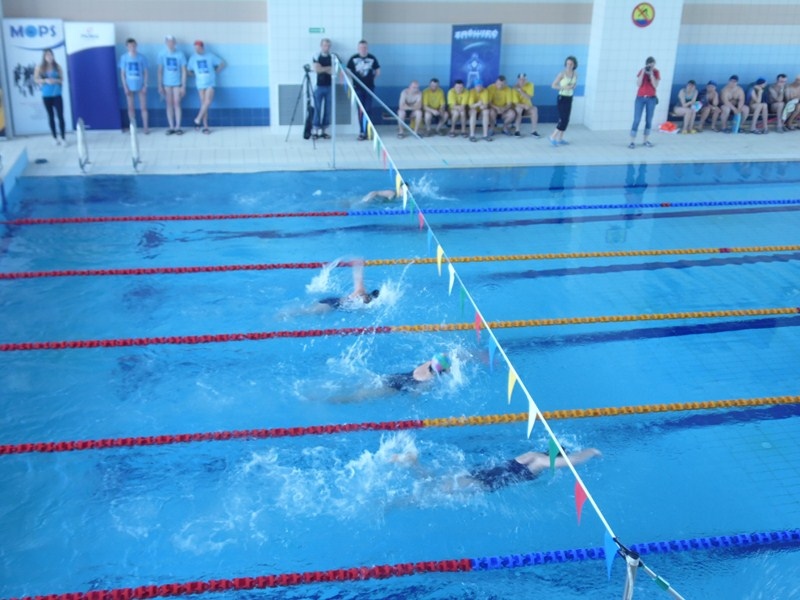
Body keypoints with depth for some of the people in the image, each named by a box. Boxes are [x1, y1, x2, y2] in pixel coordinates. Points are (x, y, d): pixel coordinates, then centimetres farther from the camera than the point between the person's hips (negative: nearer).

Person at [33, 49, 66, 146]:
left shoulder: (57, 66, 1)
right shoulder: (40, 67, 0)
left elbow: (62, 80, 4)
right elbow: (36, 79, 1)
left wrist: (56, 80, -17)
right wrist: (45, 80, -16)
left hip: (57, 95, -1)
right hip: (46, 96, 1)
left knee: (60, 116, -7)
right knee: (51, 116, 8)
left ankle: (63, 138, -2)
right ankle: (55, 138, 17)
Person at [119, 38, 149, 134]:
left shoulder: (141, 57, -3)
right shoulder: (124, 57, -2)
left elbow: (145, 72, 2)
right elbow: (122, 73, 0)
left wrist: (145, 85, -5)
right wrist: (125, 86, -6)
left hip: (140, 86, 0)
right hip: (130, 86, 0)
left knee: (143, 107, 2)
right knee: (131, 108, 6)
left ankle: (145, 127, 9)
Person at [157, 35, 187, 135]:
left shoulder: (180, 54, -5)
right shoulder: (162, 55, -2)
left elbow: (184, 71, -2)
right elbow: (160, 70, 1)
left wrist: (183, 86, -5)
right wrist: (160, 85, -2)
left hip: (177, 83, -1)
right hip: (166, 84, 1)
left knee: (177, 104, -1)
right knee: (169, 104, 5)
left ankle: (178, 127, 4)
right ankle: (171, 127, 9)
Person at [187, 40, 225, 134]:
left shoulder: (210, 56, -2)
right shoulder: (193, 58, 1)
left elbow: (222, 63, 6)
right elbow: (188, 70, 11)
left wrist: (216, 71, 4)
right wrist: (196, 75, 6)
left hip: (210, 83, -1)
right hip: (200, 84, 1)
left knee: (207, 102, -18)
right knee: (203, 104, 3)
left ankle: (198, 120, -4)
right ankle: (205, 126, 6)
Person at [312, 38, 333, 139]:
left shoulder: (333, 57, 5)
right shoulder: (316, 57, 1)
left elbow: (333, 71, -5)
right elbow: (316, 69, -12)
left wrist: (322, 68, -9)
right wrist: (328, 68, -5)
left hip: (329, 87, 2)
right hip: (318, 86, -2)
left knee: (328, 109, 4)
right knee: (317, 109, -1)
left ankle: (323, 131, 11)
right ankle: (316, 131, 4)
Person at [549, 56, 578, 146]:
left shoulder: (575, 75, 2)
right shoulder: (562, 74, -14)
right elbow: (553, 85, -13)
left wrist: (572, 86, -7)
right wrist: (564, 87, -23)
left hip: (569, 99, 7)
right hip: (562, 98, -6)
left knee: (566, 120, 8)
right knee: (563, 119, -11)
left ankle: (560, 139, 17)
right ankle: (553, 137, 0)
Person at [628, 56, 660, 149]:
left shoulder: (656, 72, 1)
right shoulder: (641, 71, 1)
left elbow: (655, 86, -10)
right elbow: (638, 84, -10)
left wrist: (651, 74, -15)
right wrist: (643, 72, -15)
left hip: (651, 98, 1)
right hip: (640, 98, -1)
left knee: (649, 120, 4)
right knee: (636, 120, -7)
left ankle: (646, 140, 13)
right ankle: (632, 141, -7)